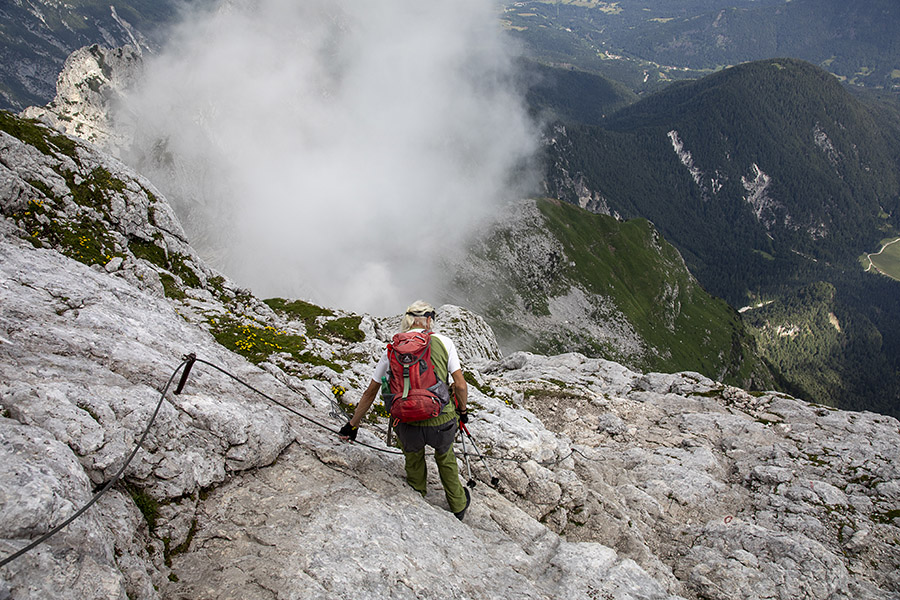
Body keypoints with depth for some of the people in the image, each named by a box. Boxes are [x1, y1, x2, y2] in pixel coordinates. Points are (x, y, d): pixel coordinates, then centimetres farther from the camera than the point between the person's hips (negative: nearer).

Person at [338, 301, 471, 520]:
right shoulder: (443, 342, 0)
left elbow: (371, 392, 12)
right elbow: (460, 385, 0)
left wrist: (353, 424, 22)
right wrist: (462, 411, 19)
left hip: (407, 427, 1)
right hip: (441, 422, 0)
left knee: (413, 461, 33)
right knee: (445, 459, 31)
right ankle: (458, 506, 50)